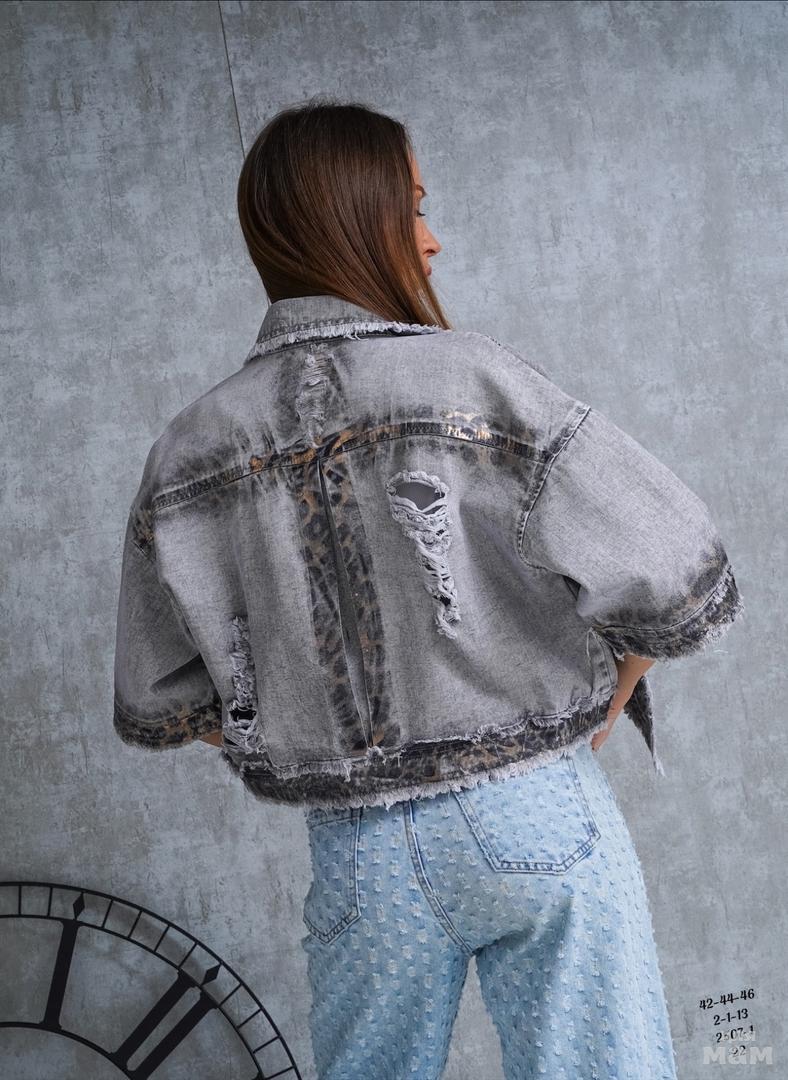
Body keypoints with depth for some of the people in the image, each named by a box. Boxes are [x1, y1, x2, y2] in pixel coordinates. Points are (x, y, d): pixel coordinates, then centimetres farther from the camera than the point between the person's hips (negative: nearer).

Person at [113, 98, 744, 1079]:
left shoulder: (186, 455, -1)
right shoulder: (470, 379, -13)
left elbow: (157, 705, 6)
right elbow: (684, 585, -14)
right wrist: (604, 706, 4)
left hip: (359, 854, 4)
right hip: (533, 816, -3)